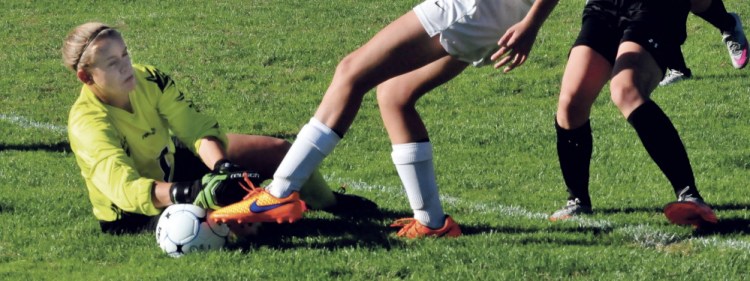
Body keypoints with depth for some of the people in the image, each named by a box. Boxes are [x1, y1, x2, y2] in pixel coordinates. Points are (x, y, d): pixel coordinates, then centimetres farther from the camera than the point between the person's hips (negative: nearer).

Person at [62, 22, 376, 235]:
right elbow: (123, 186, -49)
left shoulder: (148, 79, -19)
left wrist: (221, 167, -46)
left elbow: (197, 128, -24)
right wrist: (190, 194, -63)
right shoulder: (86, 124, -35)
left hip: (172, 164, 6)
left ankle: (329, 203, 32)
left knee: (279, 149, 4)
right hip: (140, 212, -6)